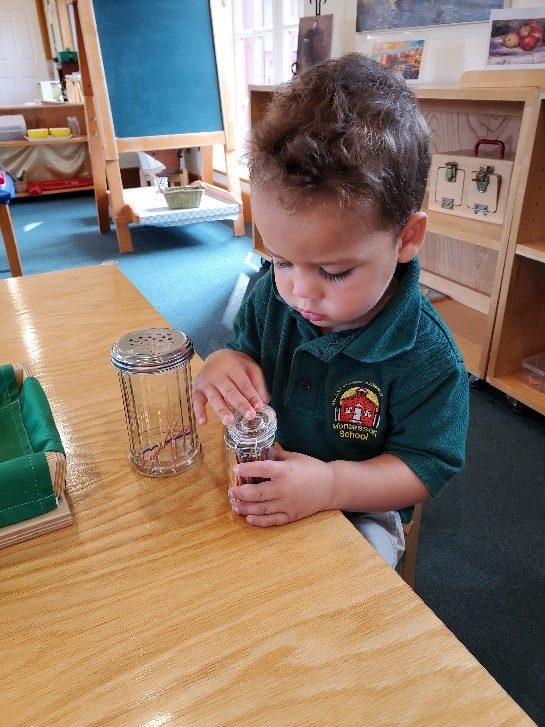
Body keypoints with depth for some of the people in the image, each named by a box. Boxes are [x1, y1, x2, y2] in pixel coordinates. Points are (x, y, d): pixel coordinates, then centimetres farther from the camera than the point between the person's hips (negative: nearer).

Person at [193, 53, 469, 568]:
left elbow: (426, 468, -17)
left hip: (357, 512, -2)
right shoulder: (271, 297, -12)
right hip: (259, 483, 3)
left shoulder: (427, 357, -24)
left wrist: (332, 483, -35)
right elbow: (244, 351, 4)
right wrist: (224, 366, -22)